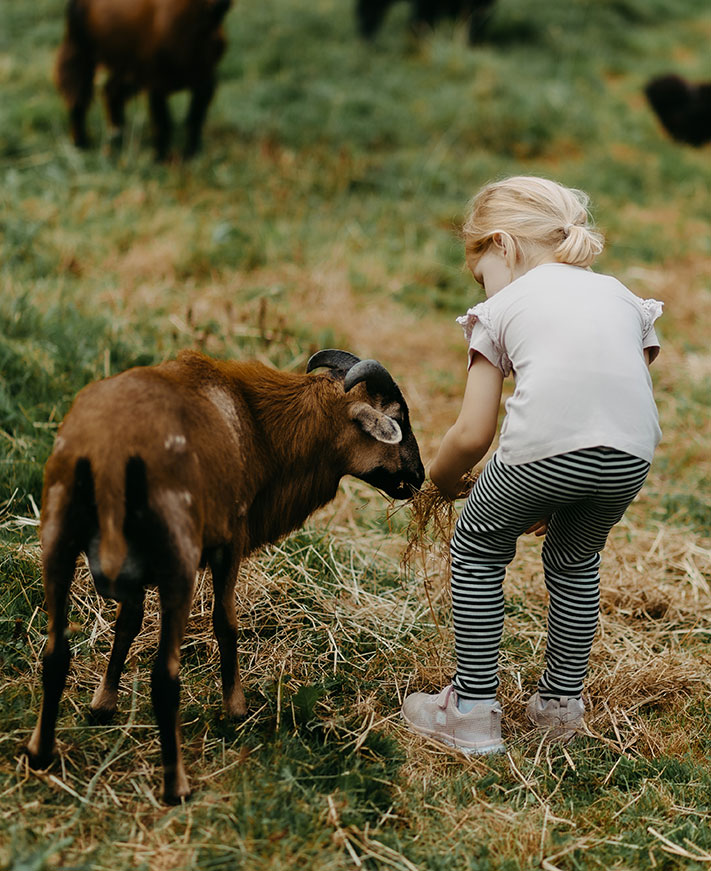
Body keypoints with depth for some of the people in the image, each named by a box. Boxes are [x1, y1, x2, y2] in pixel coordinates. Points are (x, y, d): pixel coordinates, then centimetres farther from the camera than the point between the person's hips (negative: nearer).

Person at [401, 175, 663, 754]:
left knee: (477, 548, 22)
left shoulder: (502, 308, 19)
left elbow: (473, 435, 13)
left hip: (545, 447, -4)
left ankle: (474, 710, 22)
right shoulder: (622, 295, 31)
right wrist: (568, 495, 33)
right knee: (576, 558, 31)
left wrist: (441, 479, 34)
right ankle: (562, 702, 38)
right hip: (631, 455, 4)